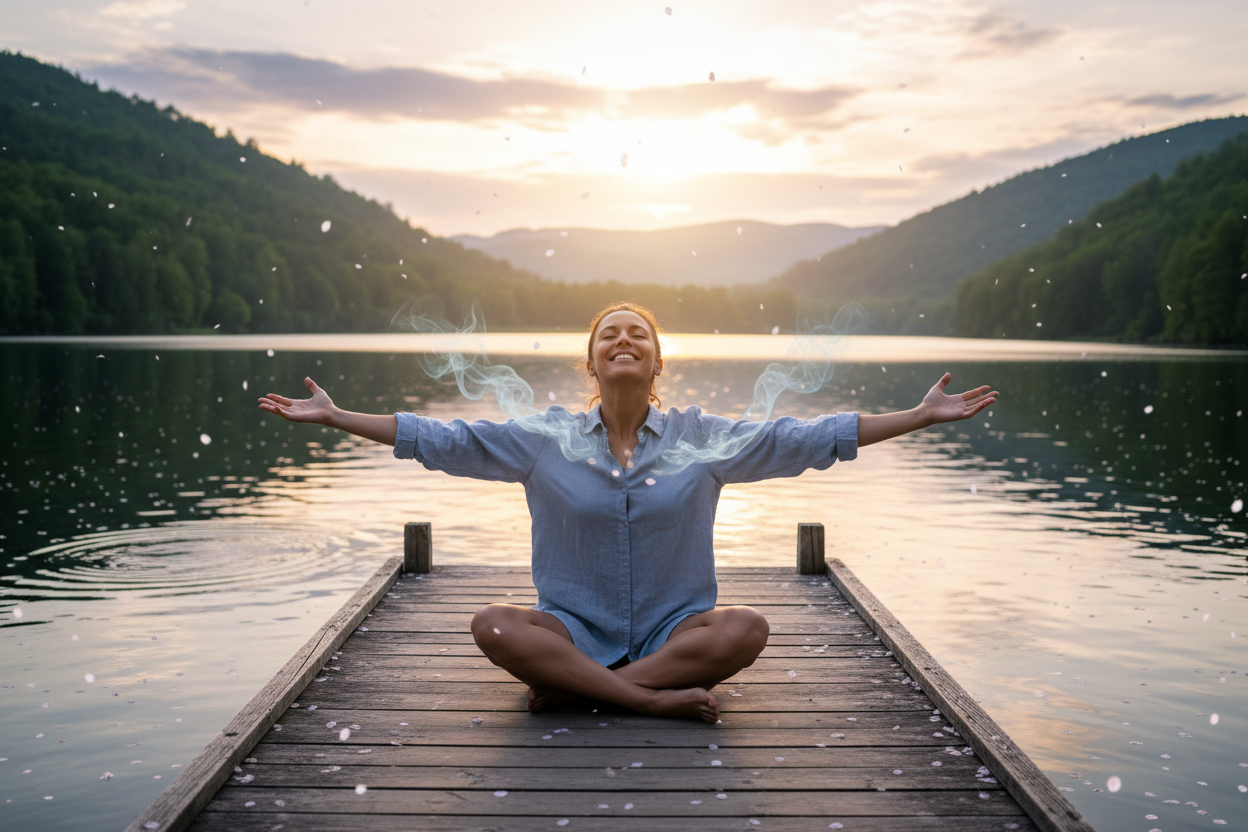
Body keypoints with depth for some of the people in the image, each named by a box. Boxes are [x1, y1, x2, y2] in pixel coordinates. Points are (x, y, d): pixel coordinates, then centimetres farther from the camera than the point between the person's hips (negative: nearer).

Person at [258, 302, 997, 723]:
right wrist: (333, 417, -4)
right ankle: (656, 696, -27)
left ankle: (568, 688, -24)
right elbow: (439, 440, 1)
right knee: (493, 627, -28)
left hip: (675, 626, 0)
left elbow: (807, 438, -1)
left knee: (747, 629, -30)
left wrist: (923, 416, -4)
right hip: (576, 625, 0)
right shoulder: (545, 441, 2)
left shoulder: (701, 439, 1)